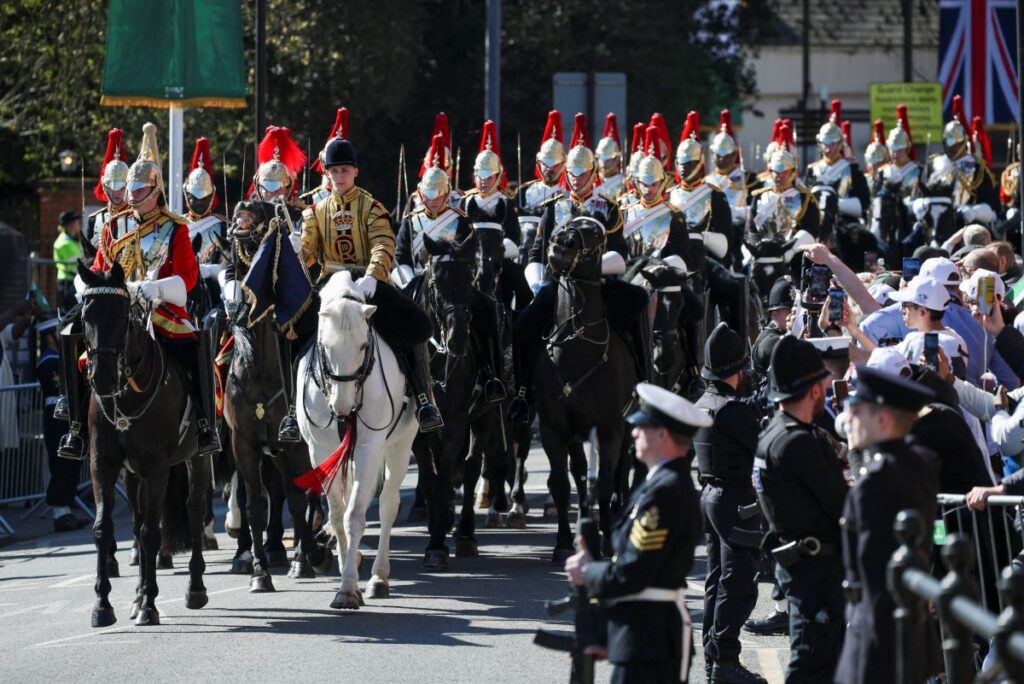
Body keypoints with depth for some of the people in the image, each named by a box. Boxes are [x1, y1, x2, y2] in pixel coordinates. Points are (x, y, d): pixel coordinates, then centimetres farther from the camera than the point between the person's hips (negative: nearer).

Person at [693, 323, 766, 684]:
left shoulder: (702, 404, 10)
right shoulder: (732, 409, -19)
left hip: (709, 495, 10)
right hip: (734, 499, -10)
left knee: (717, 579, 15)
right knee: (738, 585, -6)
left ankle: (712, 655, 18)